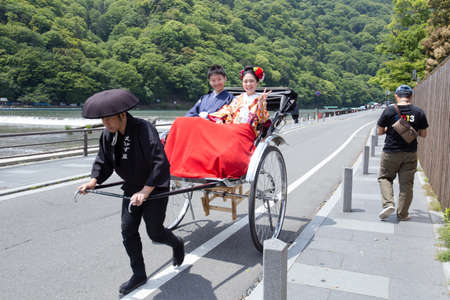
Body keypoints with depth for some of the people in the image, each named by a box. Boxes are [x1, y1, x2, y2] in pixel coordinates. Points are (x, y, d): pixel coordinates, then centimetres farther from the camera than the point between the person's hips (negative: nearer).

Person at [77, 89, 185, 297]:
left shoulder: (144, 129, -26)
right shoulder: (107, 135, -4)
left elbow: (160, 162, -30)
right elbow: (103, 161, 6)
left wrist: (145, 192, -33)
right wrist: (93, 181, -11)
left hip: (155, 188, -7)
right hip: (132, 188, 7)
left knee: (154, 232, 0)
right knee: (128, 229, 4)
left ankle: (177, 244, 35)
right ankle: (139, 274, 20)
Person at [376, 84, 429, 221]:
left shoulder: (389, 110, -9)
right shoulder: (419, 112, -1)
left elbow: (379, 131, -3)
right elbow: (423, 134, 5)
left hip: (391, 152, -2)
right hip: (410, 154, 2)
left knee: (385, 177, 15)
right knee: (406, 184, 9)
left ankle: (388, 203, -4)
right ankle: (402, 214, 16)